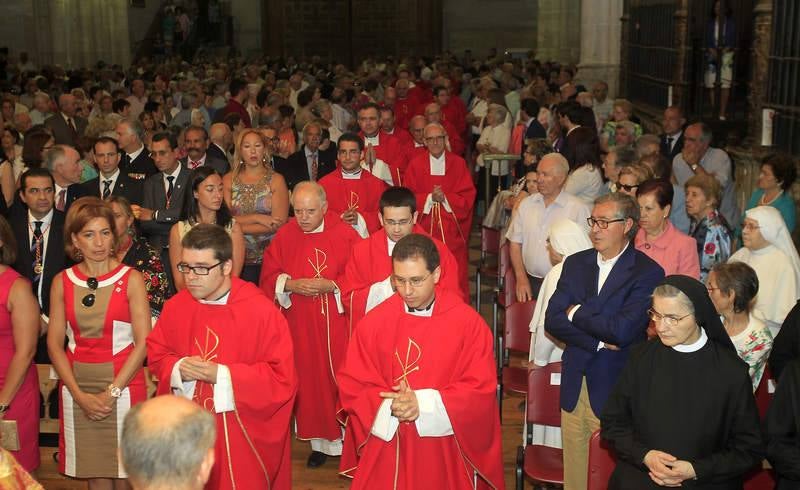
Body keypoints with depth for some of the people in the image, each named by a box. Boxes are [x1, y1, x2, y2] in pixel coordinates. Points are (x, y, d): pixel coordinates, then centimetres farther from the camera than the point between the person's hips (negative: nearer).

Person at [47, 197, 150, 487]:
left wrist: (111, 393, -12)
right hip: (77, 390, 2)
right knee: (94, 475, 8)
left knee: (124, 474, 3)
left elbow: (143, 342, -7)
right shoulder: (62, 282, 4)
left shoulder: (131, 279, -3)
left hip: (122, 387, -2)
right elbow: (54, 344, 3)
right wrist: (79, 395, -7)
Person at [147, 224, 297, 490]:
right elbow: (156, 355, 10)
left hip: (243, 434, -4)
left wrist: (222, 375, -23)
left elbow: (282, 377, -17)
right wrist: (178, 369, -13)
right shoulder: (175, 307, -2)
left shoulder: (262, 311, -18)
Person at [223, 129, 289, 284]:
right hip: (237, 256, 1)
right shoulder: (229, 179, 7)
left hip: (268, 258, -1)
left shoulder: (276, 180, 1)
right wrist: (257, 218, -14)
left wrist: (237, 227, -9)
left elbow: (279, 223, -8)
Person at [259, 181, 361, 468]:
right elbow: (268, 277, 3)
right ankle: (320, 441, 20)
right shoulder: (284, 237, 0)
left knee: (339, 378, 3)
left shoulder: (345, 235, -8)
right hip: (301, 326, 3)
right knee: (310, 379, 8)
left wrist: (331, 286, -22)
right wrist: (290, 284, -15)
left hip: (336, 325, -2)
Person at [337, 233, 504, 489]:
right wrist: (389, 407, -20)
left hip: (445, 449, -1)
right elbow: (352, 385, -2)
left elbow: (481, 389, -10)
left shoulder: (468, 323, -9)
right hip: (386, 446, 1)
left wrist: (424, 403, -19)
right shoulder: (374, 322, -5)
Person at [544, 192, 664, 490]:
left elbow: (623, 330, -22)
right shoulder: (575, 263, 7)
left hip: (614, 388, -4)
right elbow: (552, 320, -2)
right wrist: (598, 340, -14)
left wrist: (576, 313, -8)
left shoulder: (647, 272, -10)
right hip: (574, 385, 5)